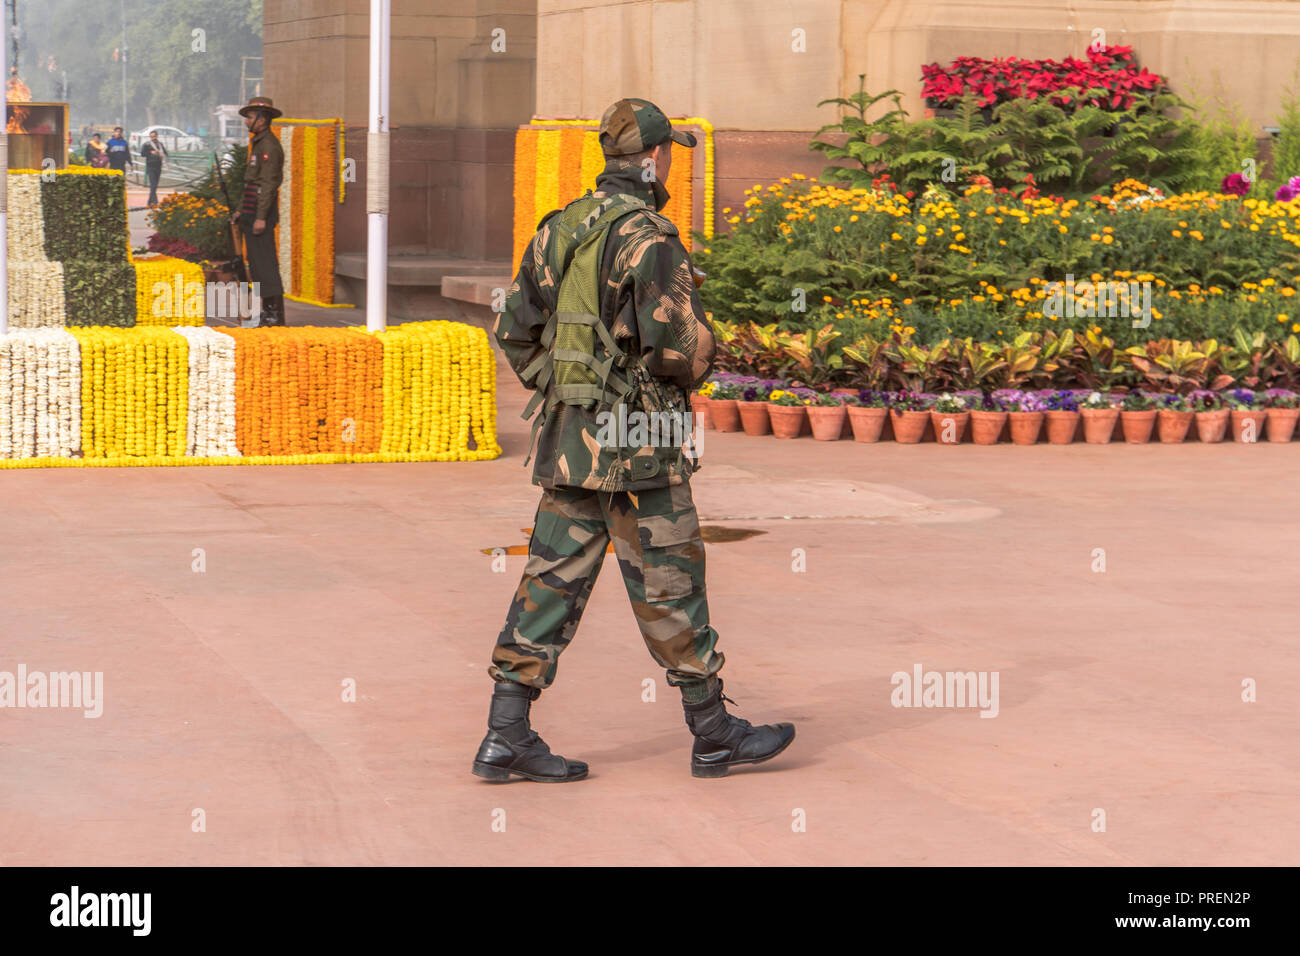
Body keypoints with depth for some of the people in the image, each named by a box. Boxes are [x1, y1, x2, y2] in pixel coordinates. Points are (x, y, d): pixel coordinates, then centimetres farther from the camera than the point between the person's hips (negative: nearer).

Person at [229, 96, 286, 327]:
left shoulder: (269, 145, -14)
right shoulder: (259, 143, 19)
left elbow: (269, 183, -20)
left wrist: (261, 217, -23)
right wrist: (243, 211, 24)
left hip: (261, 213, -11)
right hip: (253, 213, 11)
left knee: (264, 262, -11)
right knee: (257, 264, 12)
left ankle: (275, 314, -11)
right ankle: (268, 311, 15)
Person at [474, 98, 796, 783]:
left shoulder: (559, 228, 10)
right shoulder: (648, 238, -15)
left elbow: (515, 330, 14)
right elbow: (680, 342, -21)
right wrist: (689, 376, 1)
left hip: (564, 434, 7)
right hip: (634, 443, -7)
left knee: (553, 578, 7)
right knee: (669, 586, 3)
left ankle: (507, 736, 4)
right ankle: (714, 734, 14)